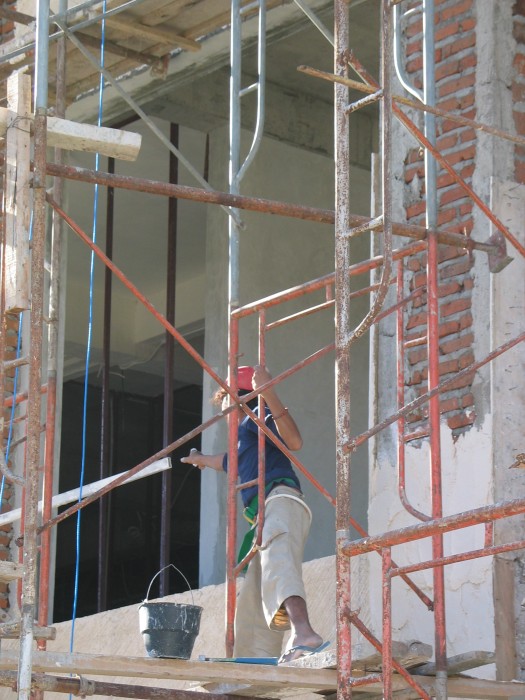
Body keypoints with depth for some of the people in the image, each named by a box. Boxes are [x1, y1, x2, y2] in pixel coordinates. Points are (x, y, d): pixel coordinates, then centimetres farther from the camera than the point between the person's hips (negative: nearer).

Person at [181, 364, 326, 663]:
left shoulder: (256, 417, 9)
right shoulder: (243, 437, 36)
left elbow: (295, 441, -12)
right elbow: (228, 462, 61)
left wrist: (270, 395, -23)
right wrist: (203, 459, 83)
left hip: (282, 500, -10)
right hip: (265, 518, 10)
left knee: (277, 560, -39)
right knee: (252, 609, 6)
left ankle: (303, 633, -64)